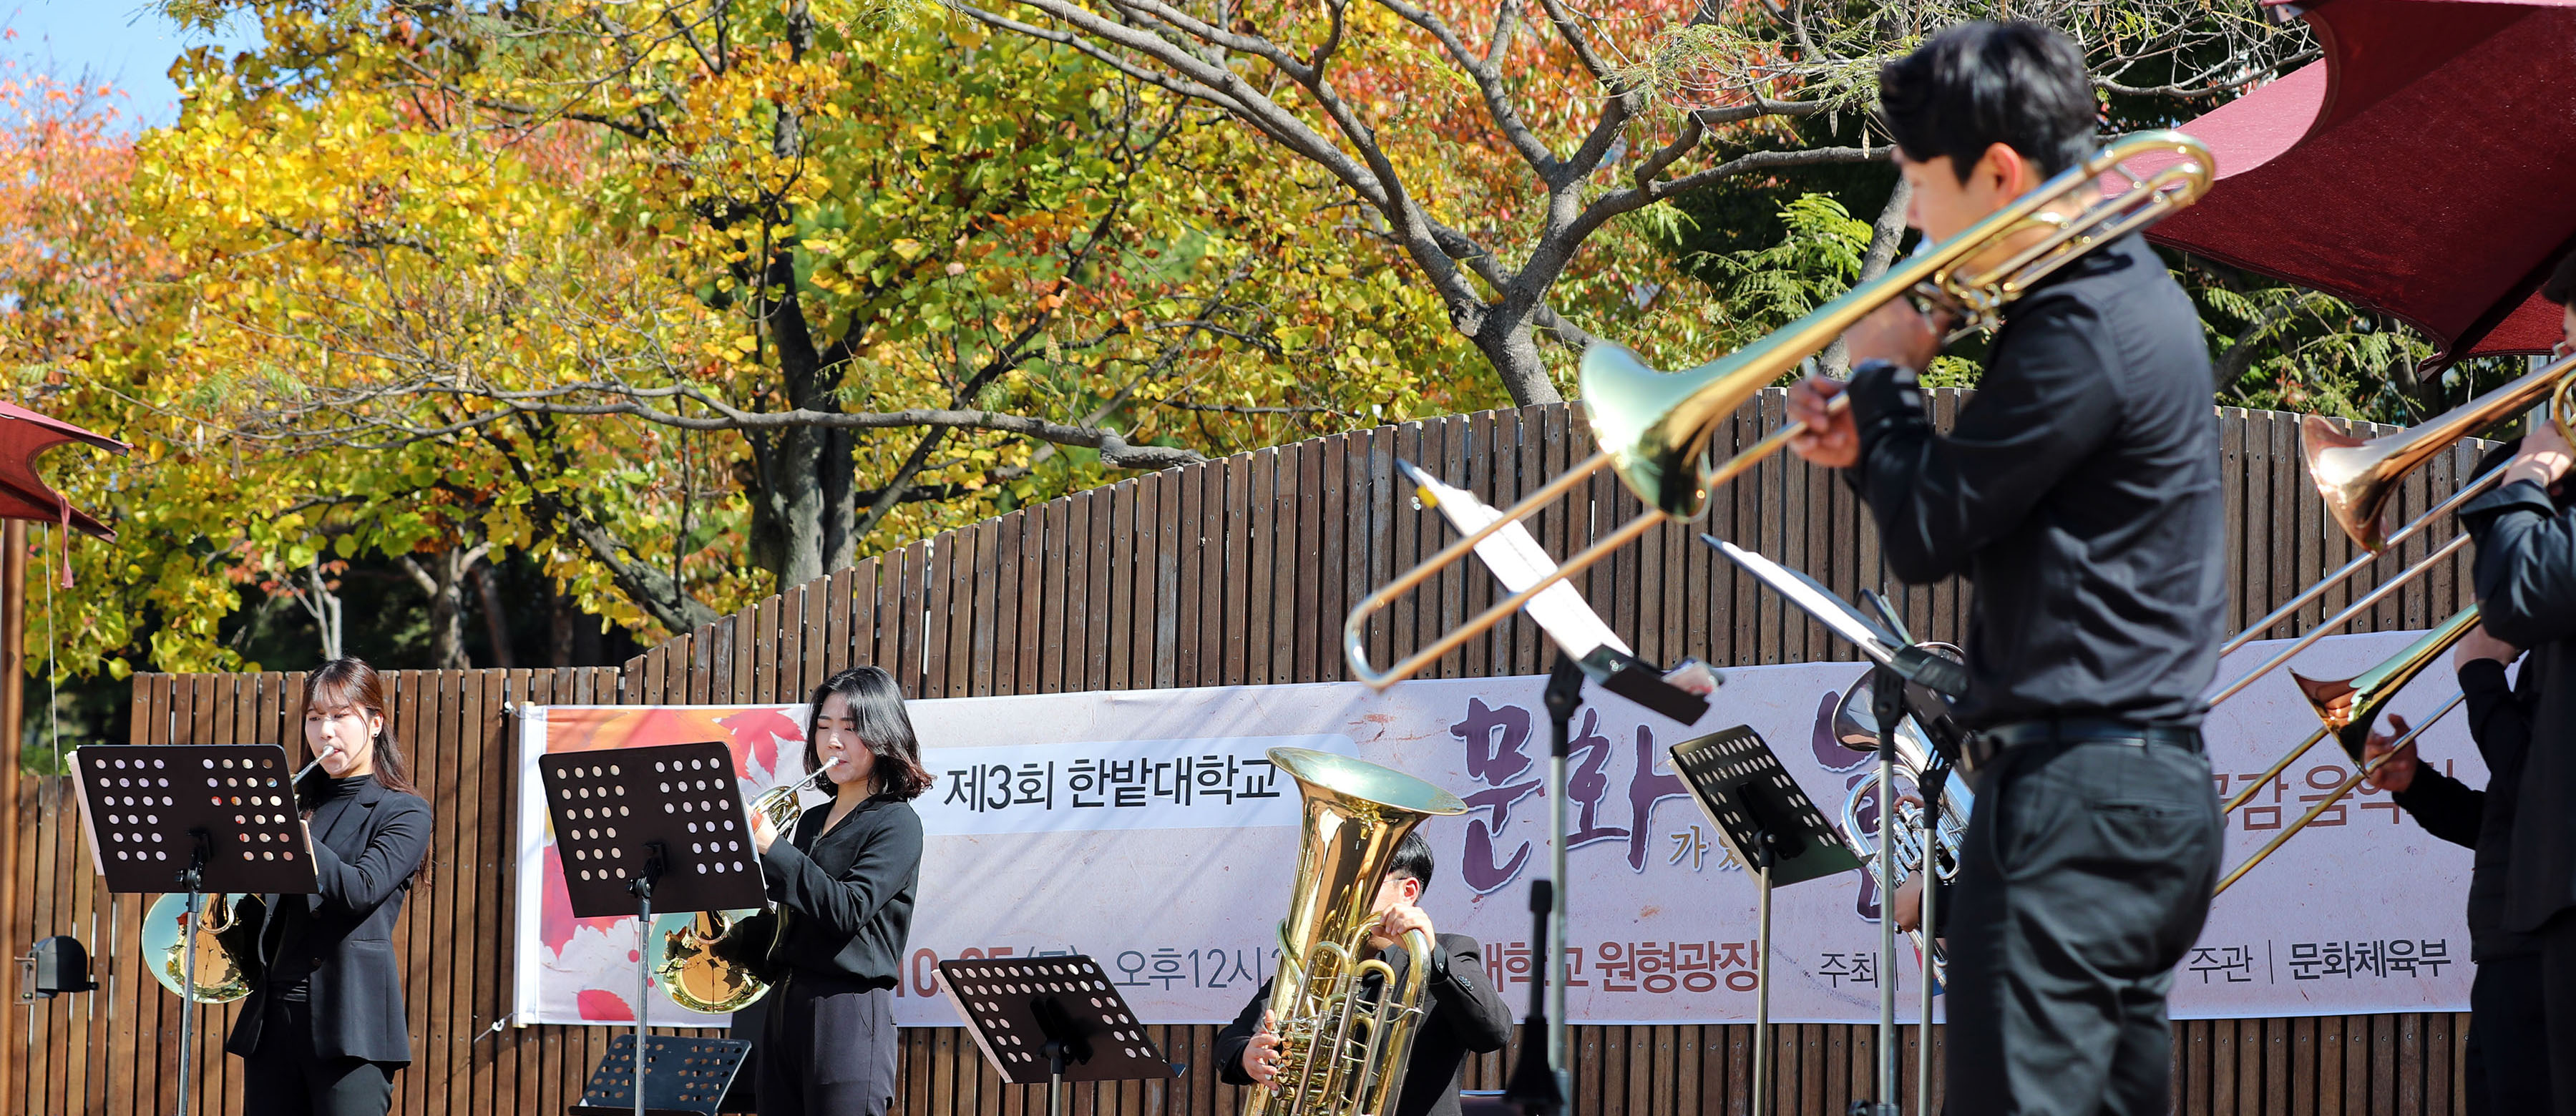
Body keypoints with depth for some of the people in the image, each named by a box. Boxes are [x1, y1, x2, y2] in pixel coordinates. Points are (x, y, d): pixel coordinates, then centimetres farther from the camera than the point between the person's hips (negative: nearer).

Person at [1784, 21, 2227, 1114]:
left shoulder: (2081, 333, -16)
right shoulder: (2129, 289, 17)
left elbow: (1927, 539, -13)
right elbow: (1982, 523, 22)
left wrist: (1884, 376, 1)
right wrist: (1869, 445, 9)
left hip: (2072, 792, -11)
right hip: (2151, 784, 11)